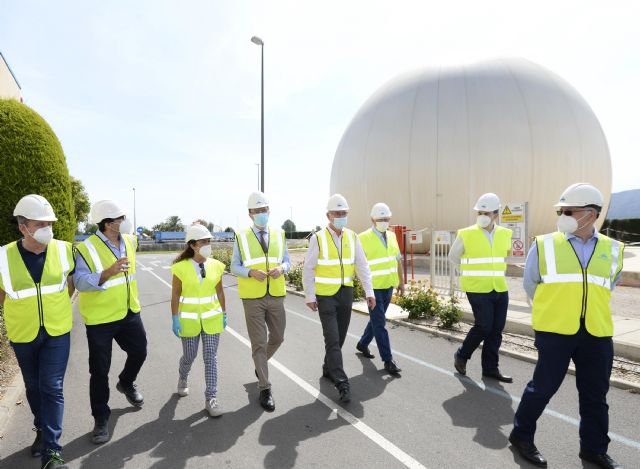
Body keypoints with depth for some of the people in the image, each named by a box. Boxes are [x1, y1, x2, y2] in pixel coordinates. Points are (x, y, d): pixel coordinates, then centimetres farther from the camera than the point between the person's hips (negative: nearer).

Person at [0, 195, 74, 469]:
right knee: (34, 387, 19)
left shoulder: (64, 250, -10)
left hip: (57, 333, -1)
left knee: (52, 388, -3)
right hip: (23, 335, 1)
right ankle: (42, 429, 42)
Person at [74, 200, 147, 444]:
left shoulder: (129, 241, 1)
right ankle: (101, 418, 23)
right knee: (100, 370, 4)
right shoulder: (87, 248, -19)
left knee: (139, 352, 17)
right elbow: (80, 282, -25)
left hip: (129, 313, 6)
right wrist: (108, 273, -39)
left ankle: (126, 383, 48)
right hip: (100, 319, -6)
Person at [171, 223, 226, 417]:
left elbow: (219, 291, 5)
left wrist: (223, 313, 7)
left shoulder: (215, 265, -4)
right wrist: (175, 319, -8)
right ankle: (183, 379, 48)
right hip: (189, 319, -1)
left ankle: (211, 398, 12)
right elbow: (175, 295, -7)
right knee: (189, 356, 14)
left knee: (211, 357, 1)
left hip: (212, 319, 2)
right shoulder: (181, 267, -12)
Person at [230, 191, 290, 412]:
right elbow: (234, 266, -1)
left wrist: (281, 268, -13)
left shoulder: (279, 235, 6)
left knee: (278, 337, 14)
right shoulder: (241, 237, -2)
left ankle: (260, 364, 45)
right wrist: (251, 272, -20)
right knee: (259, 343, 1)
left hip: (276, 296, 3)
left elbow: (287, 261, 10)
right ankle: (265, 389, 14)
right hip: (253, 298, -3)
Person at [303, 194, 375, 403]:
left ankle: (328, 368, 35)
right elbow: (308, 269, -6)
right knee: (332, 339, -7)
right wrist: (309, 297, -8)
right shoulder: (318, 238, -9)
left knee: (340, 336, 13)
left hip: (346, 293, 4)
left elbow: (362, 266, 2)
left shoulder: (352, 237, 3)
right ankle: (342, 384, -3)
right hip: (325, 295, -4)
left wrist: (369, 292, -6)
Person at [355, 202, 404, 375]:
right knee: (379, 323, -2)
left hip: (389, 286, 7)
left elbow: (398, 259, 15)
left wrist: (401, 281, 14)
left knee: (376, 320, 18)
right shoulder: (364, 238, -12)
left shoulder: (391, 236, 8)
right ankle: (388, 360, 7)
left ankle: (362, 344, 39)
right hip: (374, 287, -7)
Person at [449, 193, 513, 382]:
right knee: (483, 327, -6)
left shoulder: (505, 234, 5)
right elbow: (453, 257, 7)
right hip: (478, 290, -5)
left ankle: (490, 368, 21)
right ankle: (461, 355, 18)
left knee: (496, 330, 7)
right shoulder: (466, 234, -7)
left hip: (500, 290, 5)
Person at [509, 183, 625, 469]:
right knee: (543, 386, 3)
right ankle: (521, 435, 22)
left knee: (595, 394, 13)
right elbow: (530, 285, 8)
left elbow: (606, 288, 20)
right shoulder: (545, 245, -4)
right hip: (555, 330, -3)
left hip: (597, 333, 3)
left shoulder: (612, 250, 4)